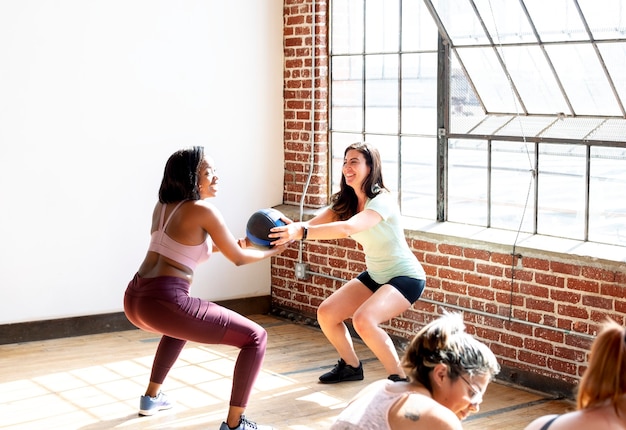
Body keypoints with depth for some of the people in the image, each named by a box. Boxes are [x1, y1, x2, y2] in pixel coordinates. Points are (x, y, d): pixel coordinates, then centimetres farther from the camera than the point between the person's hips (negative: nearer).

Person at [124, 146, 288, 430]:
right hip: (164, 303, -9)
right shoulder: (203, 210, -5)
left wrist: (230, 243, 31)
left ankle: (151, 397, 46)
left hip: (134, 300, 9)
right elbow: (239, 258, 5)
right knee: (255, 338, 1)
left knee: (180, 327, 44)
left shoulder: (162, 206, 17)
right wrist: (271, 251, 23)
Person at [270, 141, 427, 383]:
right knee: (326, 314, -1)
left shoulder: (382, 201, -26)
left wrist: (301, 232, -54)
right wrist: (290, 230, -36)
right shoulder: (345, 203, -1)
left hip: (405, 277, -8)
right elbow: (312, 225, -15)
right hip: (374, 276, 8)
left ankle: (399, 378, -13)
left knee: (363, 320, -30)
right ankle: (351, 366, 23)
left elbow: (347, 228, -44)